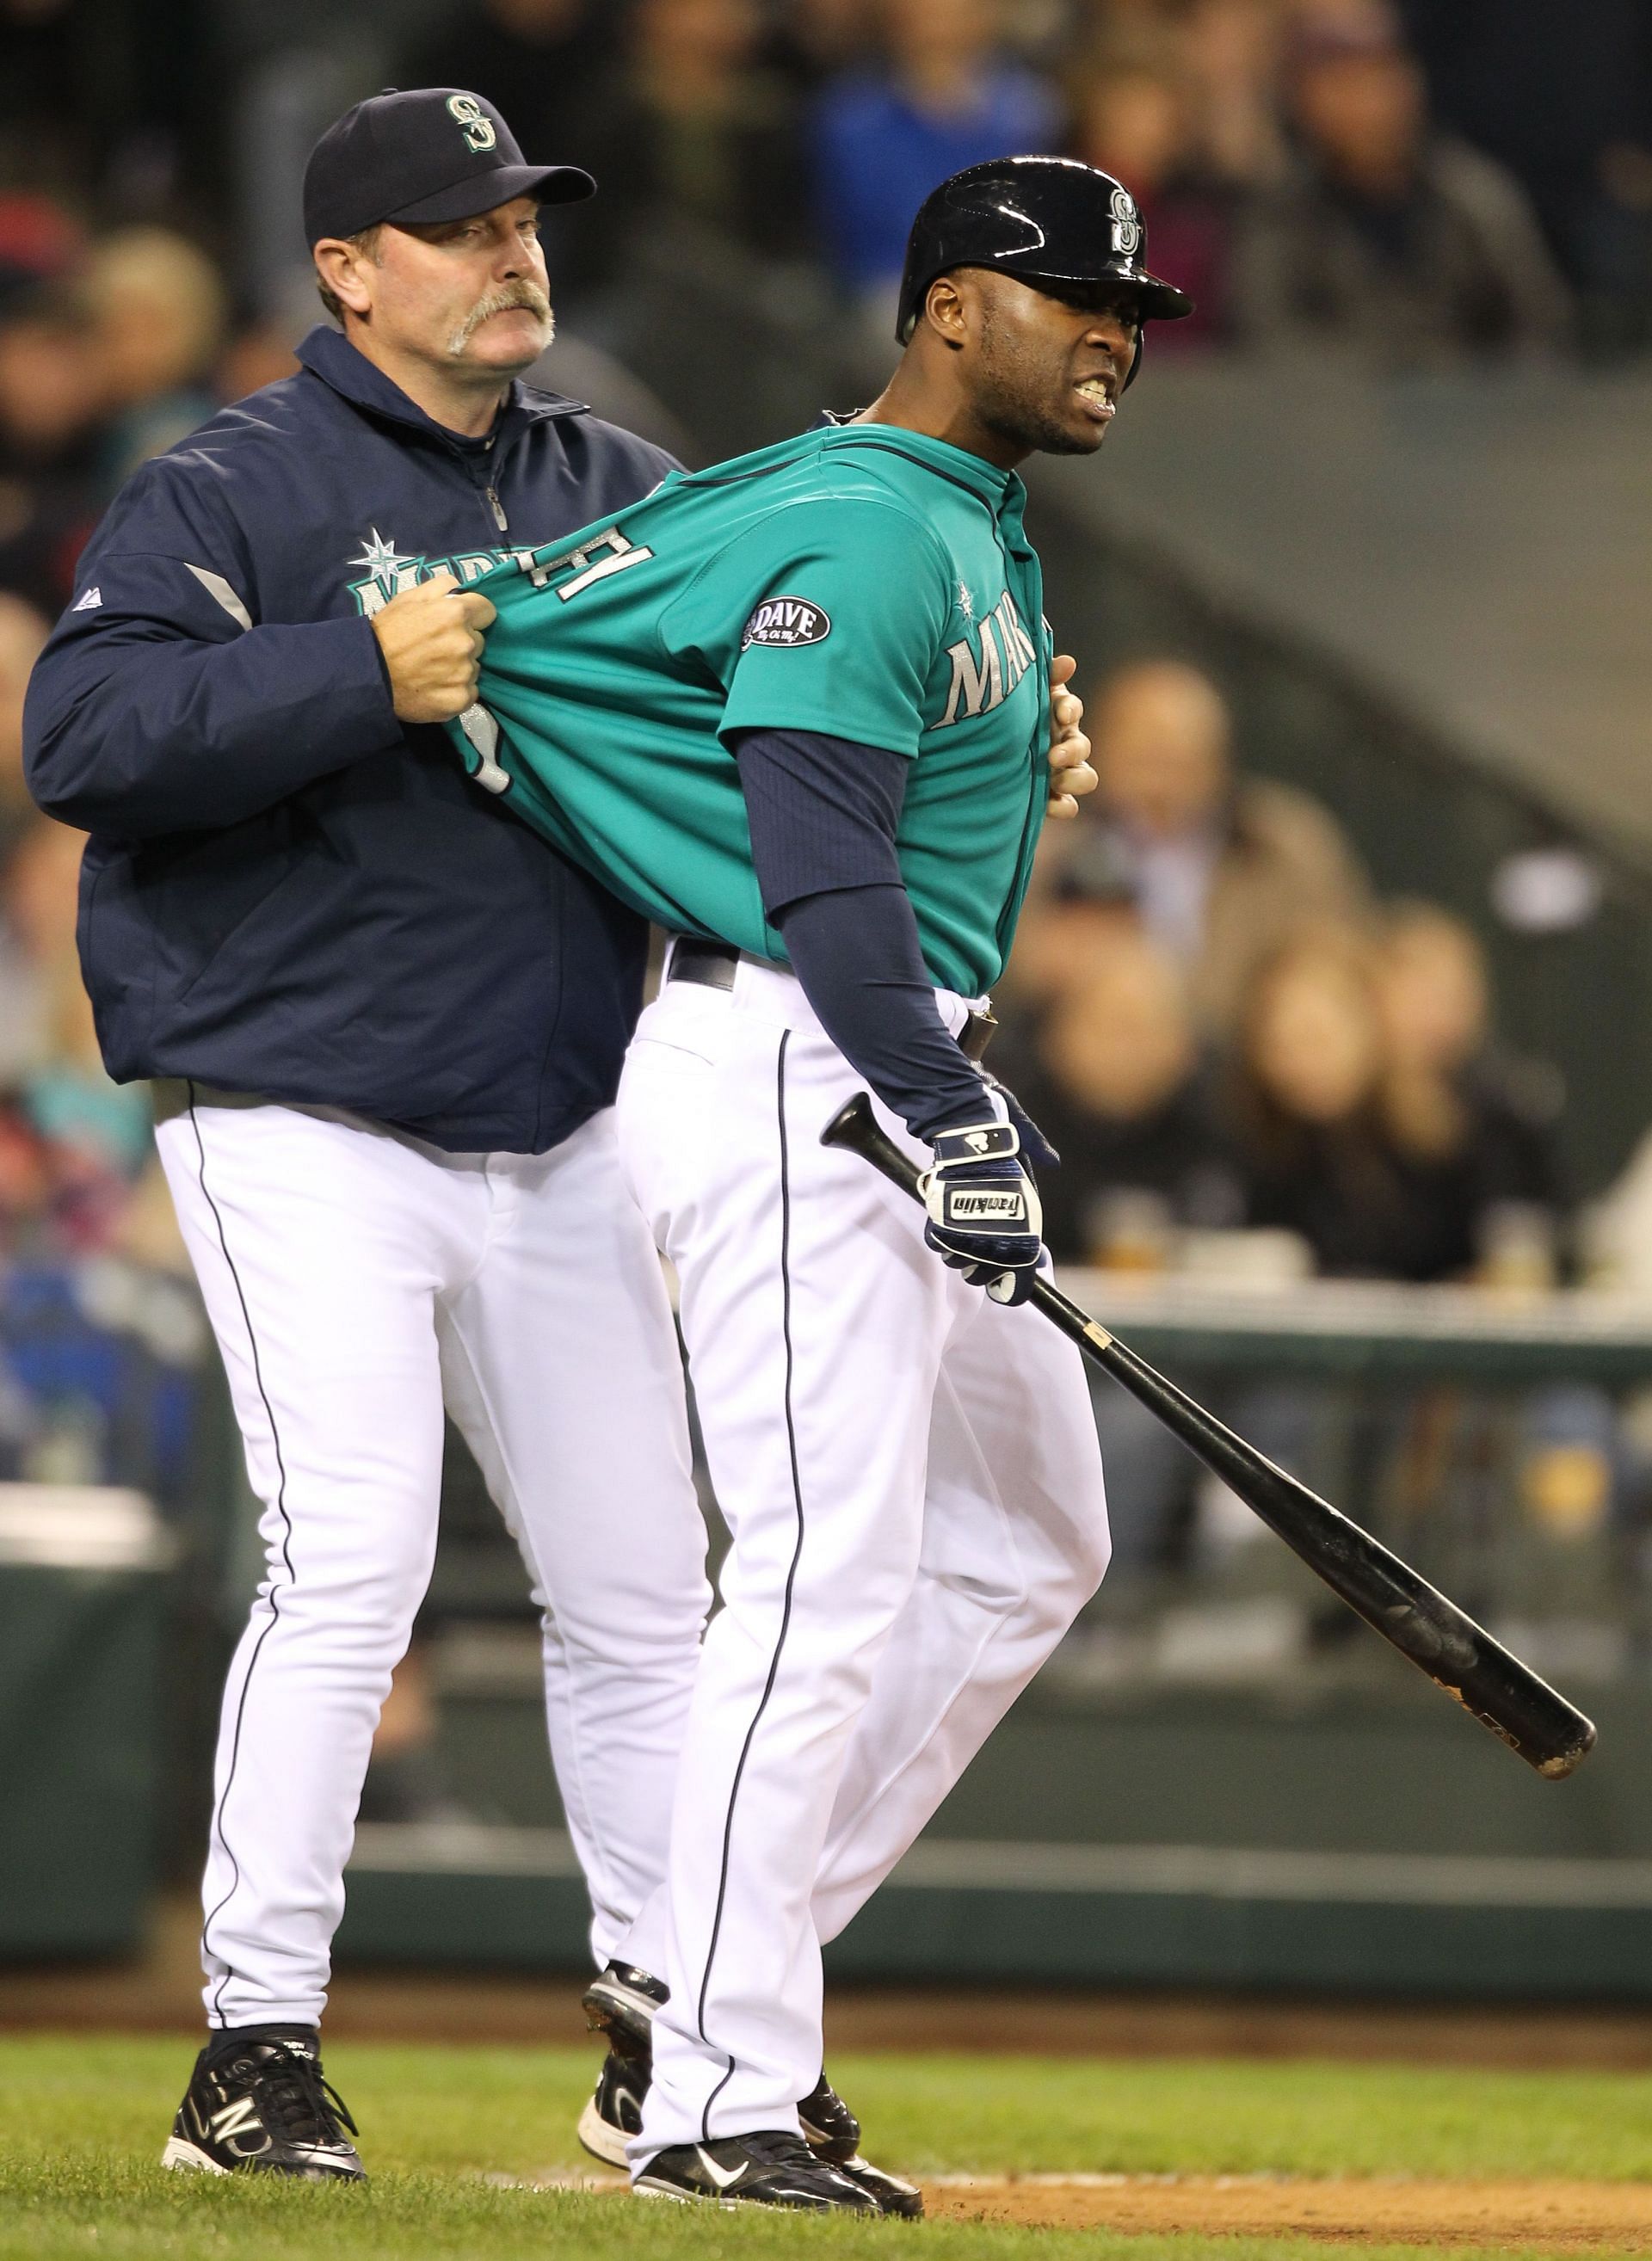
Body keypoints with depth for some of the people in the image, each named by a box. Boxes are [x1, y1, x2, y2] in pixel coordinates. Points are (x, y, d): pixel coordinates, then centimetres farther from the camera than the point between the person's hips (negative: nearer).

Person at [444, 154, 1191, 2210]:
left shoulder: (971, 532, 18)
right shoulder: (864, 538, -15)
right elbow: (820, 855, -25)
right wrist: (949, 1119, -29)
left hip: (892, 1083, 11)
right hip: (791, 1088, -11)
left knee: (1029, 1548, 15)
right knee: (831, 1577, -13)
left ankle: (693, 1974, 17)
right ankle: (713, 2099, -9)